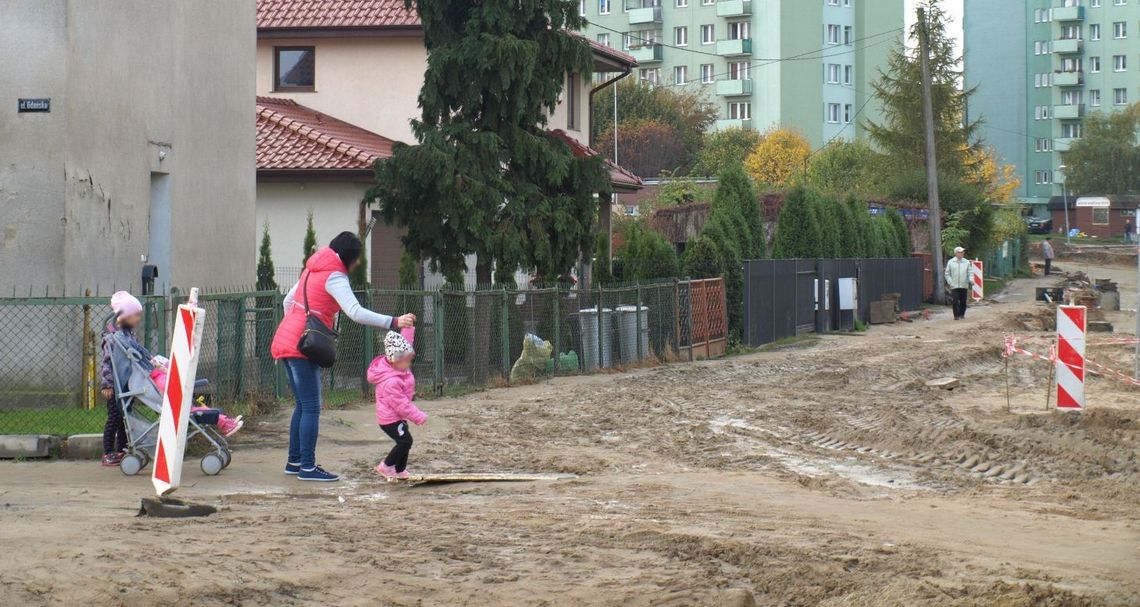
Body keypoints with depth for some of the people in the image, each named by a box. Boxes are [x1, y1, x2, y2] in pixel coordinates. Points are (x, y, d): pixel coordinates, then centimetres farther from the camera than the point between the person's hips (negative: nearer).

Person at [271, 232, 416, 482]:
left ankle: (295, 461, 20)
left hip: (284, 342, 10)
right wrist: (394, 322, -25)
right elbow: (356, 313, -24)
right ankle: (307, 467, -8)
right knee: (311, 407, -7)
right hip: (301, 347, -10)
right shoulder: (334, 277, -11)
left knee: (303, 405, 16)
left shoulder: (313, 270, 17)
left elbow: (288, 301, 24)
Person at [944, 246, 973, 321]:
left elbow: (970, 272, 5)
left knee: (963, 301, 8)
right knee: (955, 301, -8)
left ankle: (962, 314, 22)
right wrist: (950, 282, -7)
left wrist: (971, 280, -14)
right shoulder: (950, 262, 1)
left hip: (964, 286, 2)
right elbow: (947, 274, 4)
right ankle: (956, 315, -4)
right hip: (954, 286, -2)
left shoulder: (967, 262, 5)